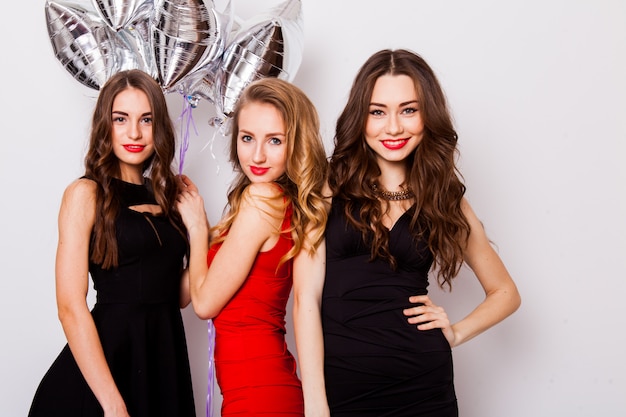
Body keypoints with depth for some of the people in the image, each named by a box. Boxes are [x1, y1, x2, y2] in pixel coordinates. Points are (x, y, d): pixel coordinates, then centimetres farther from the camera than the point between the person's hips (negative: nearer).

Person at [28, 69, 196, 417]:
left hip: (166, 355, 6)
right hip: (108, 352, -5)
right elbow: (71, 307, -14)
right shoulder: (86, 193, -7)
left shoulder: (167, 195, 10)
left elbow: (180, 295, 9)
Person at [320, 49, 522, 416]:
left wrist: (456, 332, 0)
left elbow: (505, 293, 16)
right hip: (338, 379, -1)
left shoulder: (446, 199, 5)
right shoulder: (330, 187, -2)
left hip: (421, 381, 2)